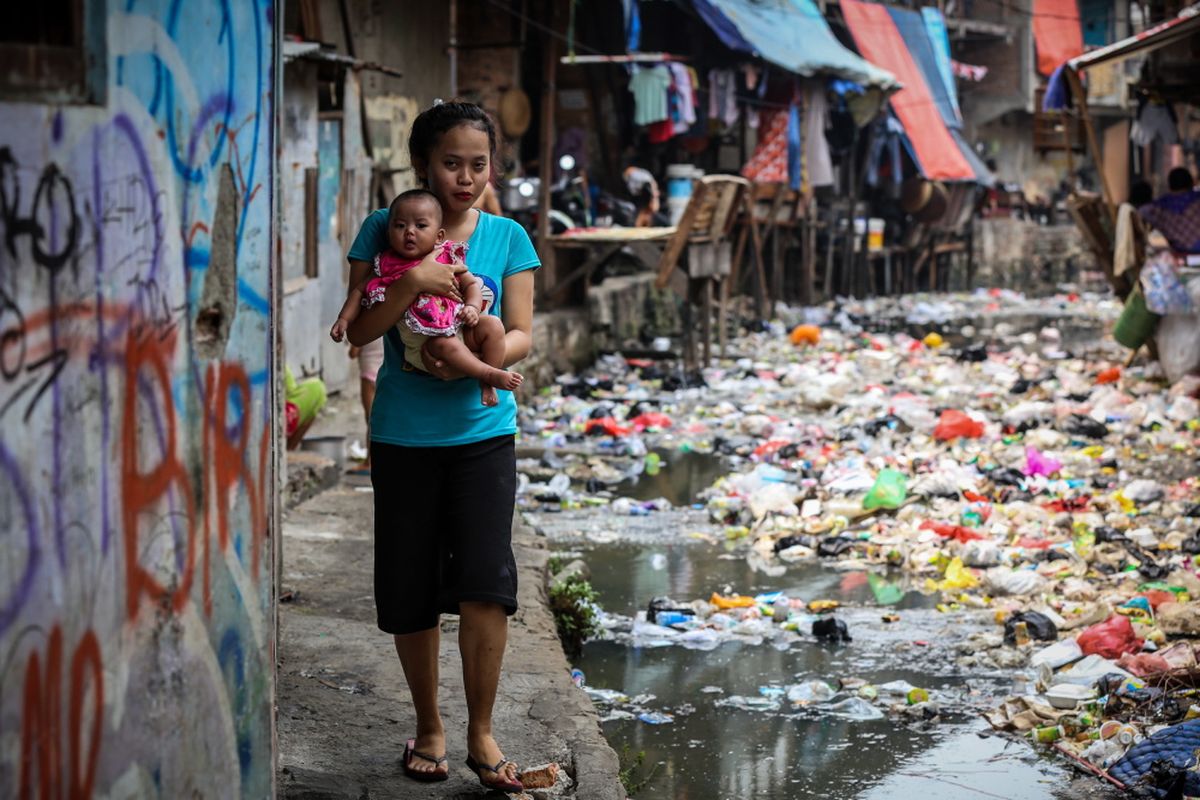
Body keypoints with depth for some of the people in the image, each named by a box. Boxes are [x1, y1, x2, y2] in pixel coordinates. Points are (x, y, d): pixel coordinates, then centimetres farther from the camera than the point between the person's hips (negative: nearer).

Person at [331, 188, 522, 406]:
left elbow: (471, 284, 8)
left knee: (493, 325, -18)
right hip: (425, 343, -3)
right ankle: (489, 374, -30)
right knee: (445, 344, -35)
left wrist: (472, 307, -12)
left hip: (462, 328, 3)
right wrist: (344, 319, 1)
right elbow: (360, 290, 12)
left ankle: (486, 384, -13)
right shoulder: (387, 267, 4)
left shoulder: (448, 258, 7)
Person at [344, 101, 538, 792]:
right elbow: (359, 331, -7)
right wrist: (413, 283, -23)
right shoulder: (386, 231, -1)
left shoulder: (507, 237, 2)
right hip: (403, 435, 0)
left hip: (483, 430, 0)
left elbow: (522, 336, 0)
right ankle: (429, 727, 25)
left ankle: (481, 732, 6)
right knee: (411, 590, 7)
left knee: (485, 583, -10)